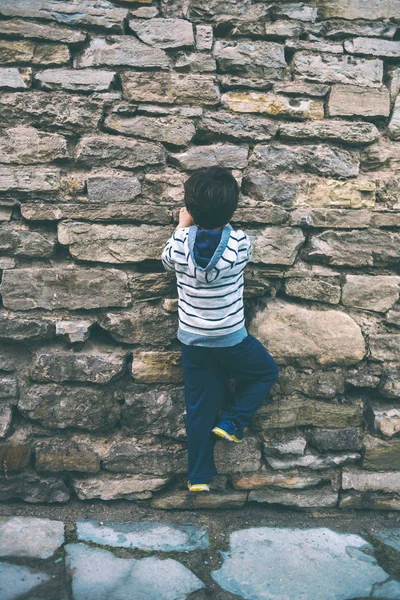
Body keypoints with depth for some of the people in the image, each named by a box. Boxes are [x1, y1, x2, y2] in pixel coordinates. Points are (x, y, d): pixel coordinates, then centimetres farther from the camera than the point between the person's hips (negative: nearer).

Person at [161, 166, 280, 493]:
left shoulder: (180, 243, -13)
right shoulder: (239, 243, -17)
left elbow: (167, 260, 12)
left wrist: (182, 226, 21)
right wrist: (223, 222, 20)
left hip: (192, 341, 3)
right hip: (231, 340, -3)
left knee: (200, 409, 15)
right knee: (267, 371, 26)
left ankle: (198, 476, 25)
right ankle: (232, 422, 14)